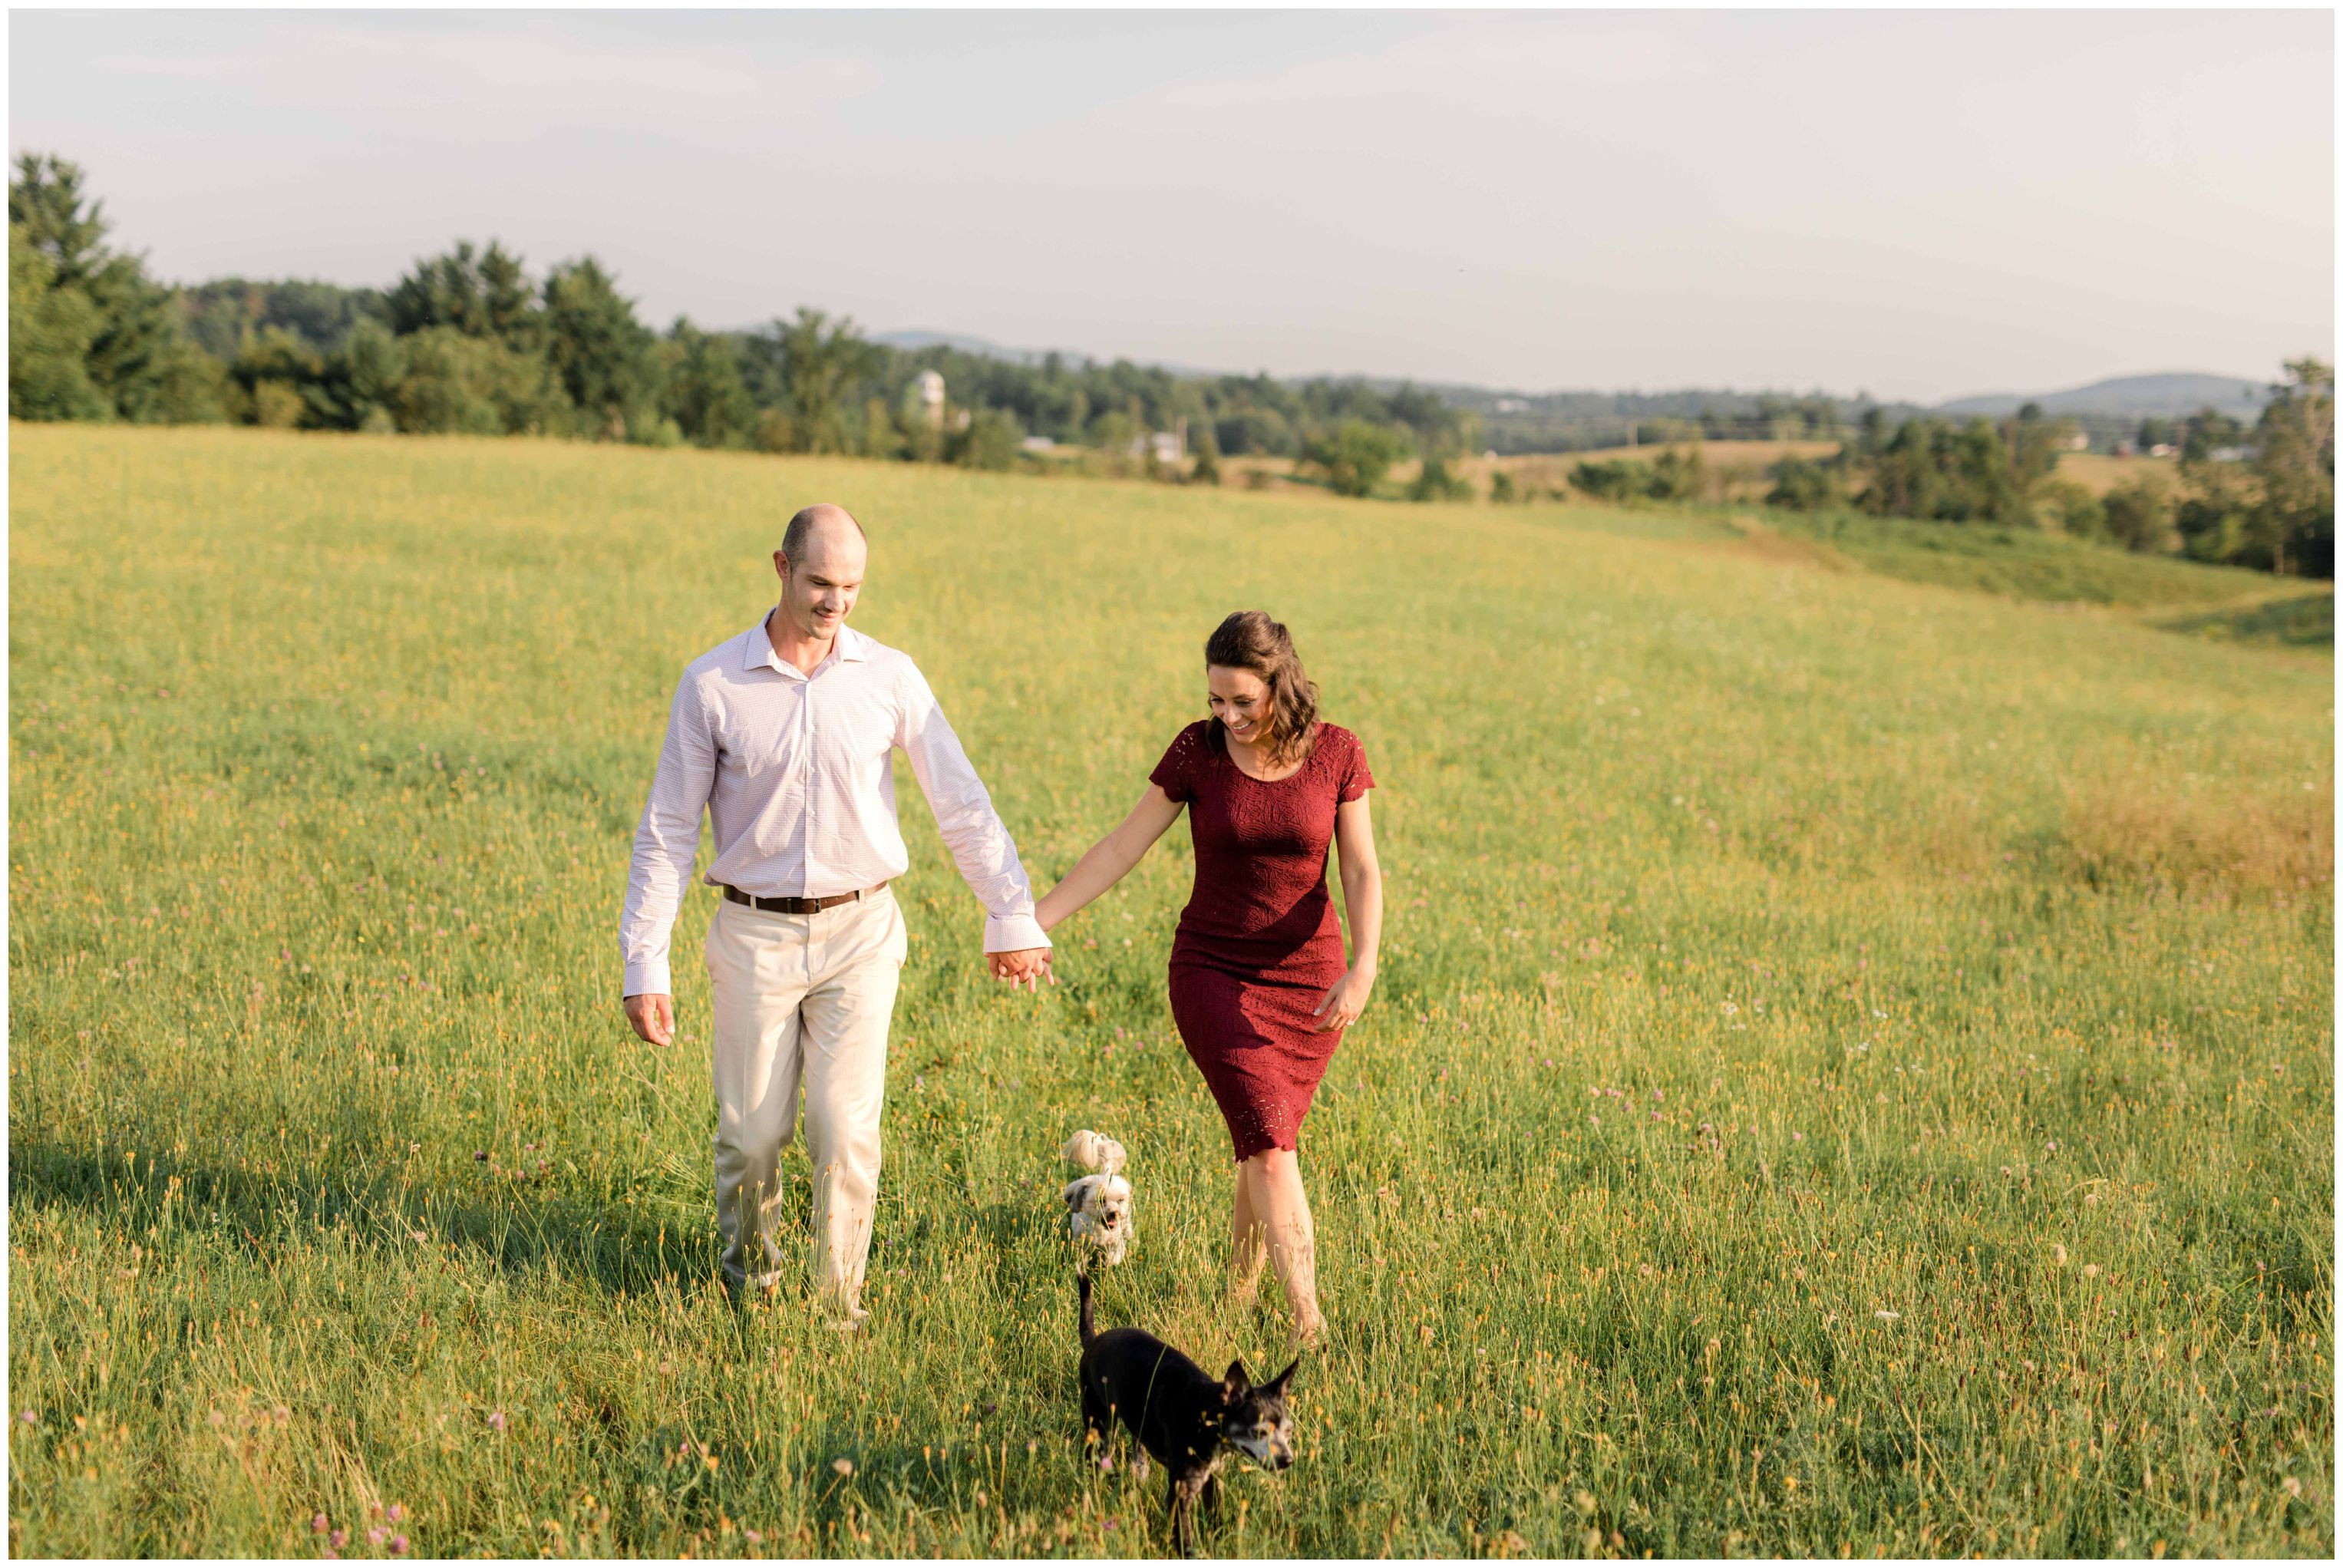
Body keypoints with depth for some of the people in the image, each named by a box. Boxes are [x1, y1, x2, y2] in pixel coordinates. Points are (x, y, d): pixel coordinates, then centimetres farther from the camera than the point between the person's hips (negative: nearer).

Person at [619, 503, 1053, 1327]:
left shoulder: (889, 677, -2)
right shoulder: (711, 685, -5)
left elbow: (960, 802, 3)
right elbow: (666, 832, -2)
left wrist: (1012, 917, 3)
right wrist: (644, 966, -5)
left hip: (861, 929, 0)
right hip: (755, 933, 0)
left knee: (846, 1128, -6)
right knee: (752, 1130, 6)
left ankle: (839, 1305, 11)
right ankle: (749, 1273, 33)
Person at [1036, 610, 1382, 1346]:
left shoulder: (1337, 753, -6)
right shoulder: (1197, 750, -8)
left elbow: (1362, 872, -5)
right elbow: (1122, 848, -2)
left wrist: (1363, 966, -20)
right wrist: (1034, 919, -6)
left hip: (1306, 978, 1)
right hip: (1213, 972, -1)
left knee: (1267, 1139, 10)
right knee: (1268, 1140, -15)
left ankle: (1241, 1269, 37)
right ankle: (1310, 1327, -17)